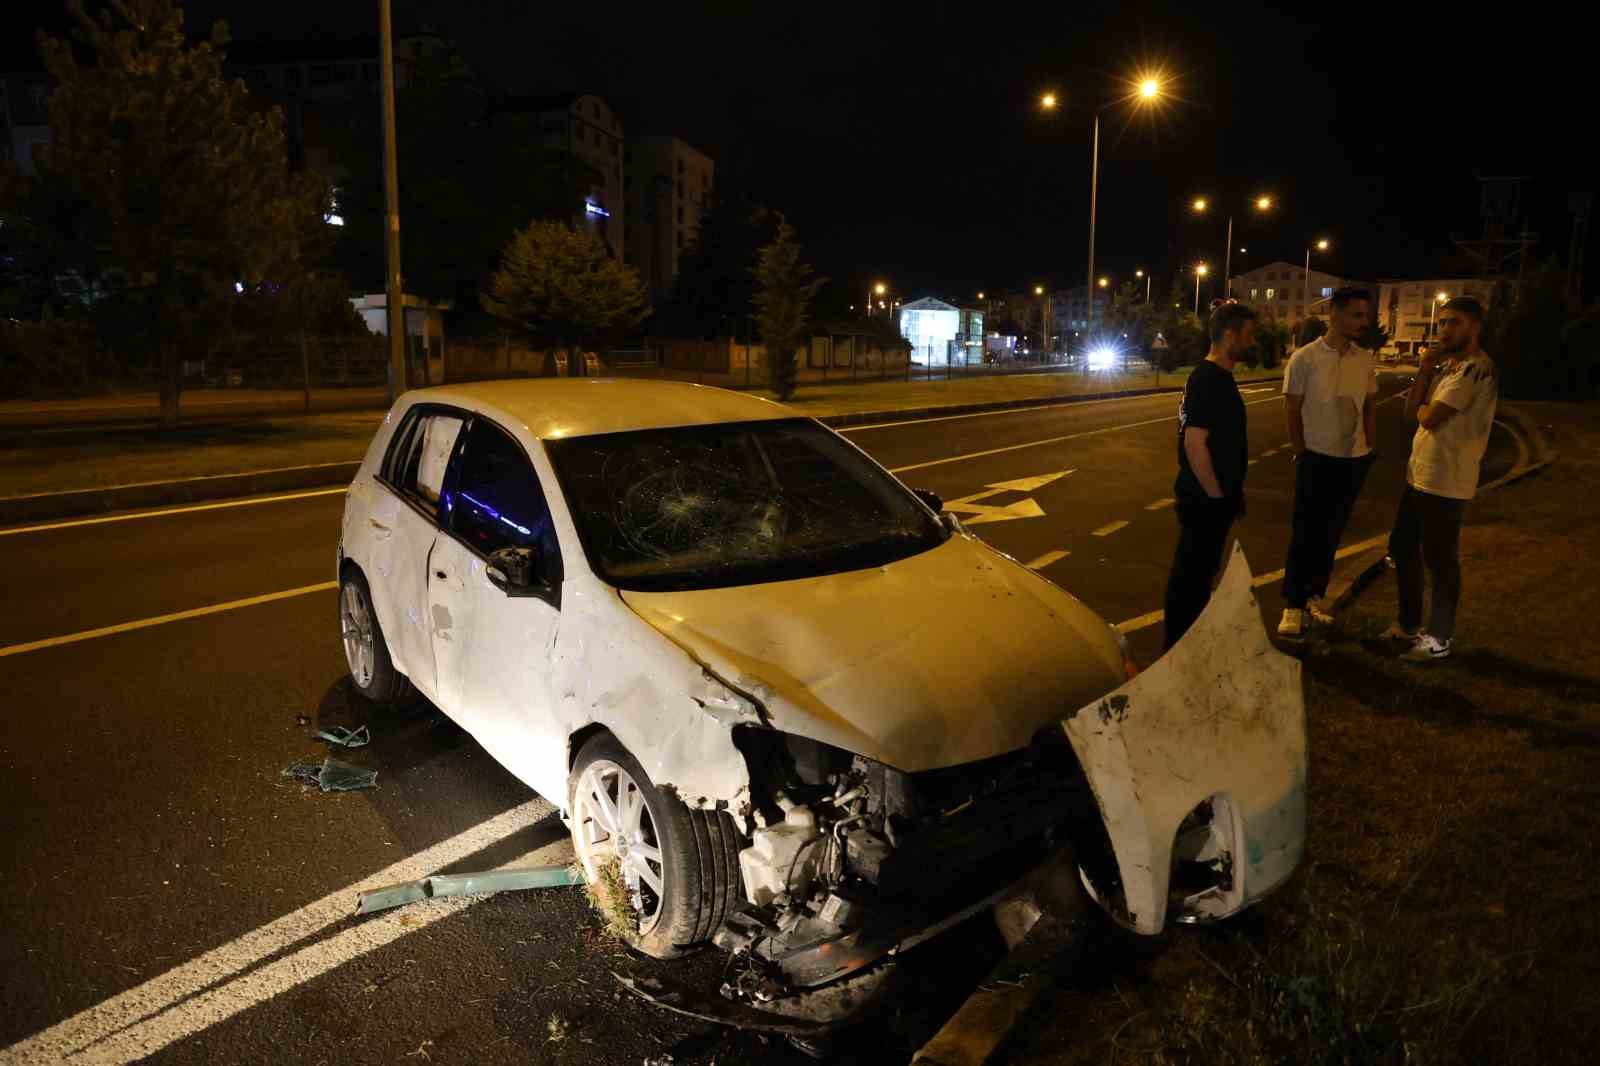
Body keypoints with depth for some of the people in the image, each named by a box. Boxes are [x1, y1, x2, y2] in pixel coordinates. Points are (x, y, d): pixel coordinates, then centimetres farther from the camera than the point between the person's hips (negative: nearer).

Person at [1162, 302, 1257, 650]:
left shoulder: (1220, 376, 11)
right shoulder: (1207, 380, -21)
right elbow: (1194, 443, -26)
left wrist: (1233, 490, 20)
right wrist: (1216, 494, -19)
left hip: (1213, 497, 10)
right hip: (1204, 500, -10)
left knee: (1201, 570, 20)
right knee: (1190, 574, 1)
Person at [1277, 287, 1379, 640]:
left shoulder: (1366, 360, 4)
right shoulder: (1304, 358, -9)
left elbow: (1370, 408, 13)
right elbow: (1292, 410, -5)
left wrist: (1370, 448, 7)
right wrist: (1301, 453, -5)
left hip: (1354, 459, 5)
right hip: (1317, 458, -5)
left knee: (1331, 533, 11)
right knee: (1304, 534, -2)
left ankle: (1314, 598, 22)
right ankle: (1293, 607, 3)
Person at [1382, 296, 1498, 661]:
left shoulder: (1475, 368, -17)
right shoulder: (1446, 365, 13)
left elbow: (1429, 418, -22)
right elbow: (1410, 412, 7)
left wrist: (1421, 408, 1)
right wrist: (1425, 368, -3)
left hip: (1445, 483, -10)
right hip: (1418, 474, 10)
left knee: (1440, 561, 1)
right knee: (1402, 549, 18)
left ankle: (1439, 639, 14)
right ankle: (1408, 624, 33)